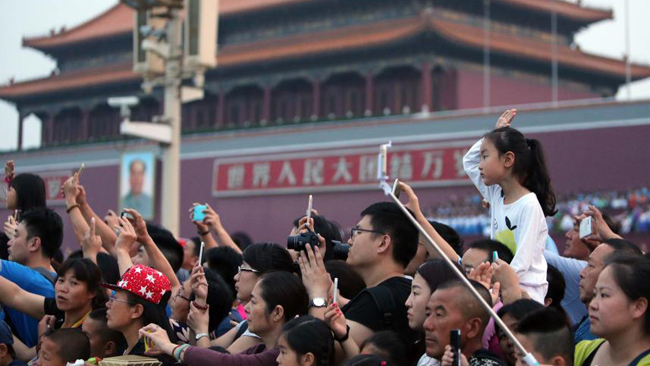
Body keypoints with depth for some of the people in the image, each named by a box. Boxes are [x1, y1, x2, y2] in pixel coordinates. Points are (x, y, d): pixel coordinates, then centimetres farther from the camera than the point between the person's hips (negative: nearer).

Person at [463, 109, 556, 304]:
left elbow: (521, 263, -19)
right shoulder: (496, 197, 9)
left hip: (524, 291, -8)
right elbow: (468, 162, 24)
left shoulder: (529, 205, -14)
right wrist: (496, 133, 14)